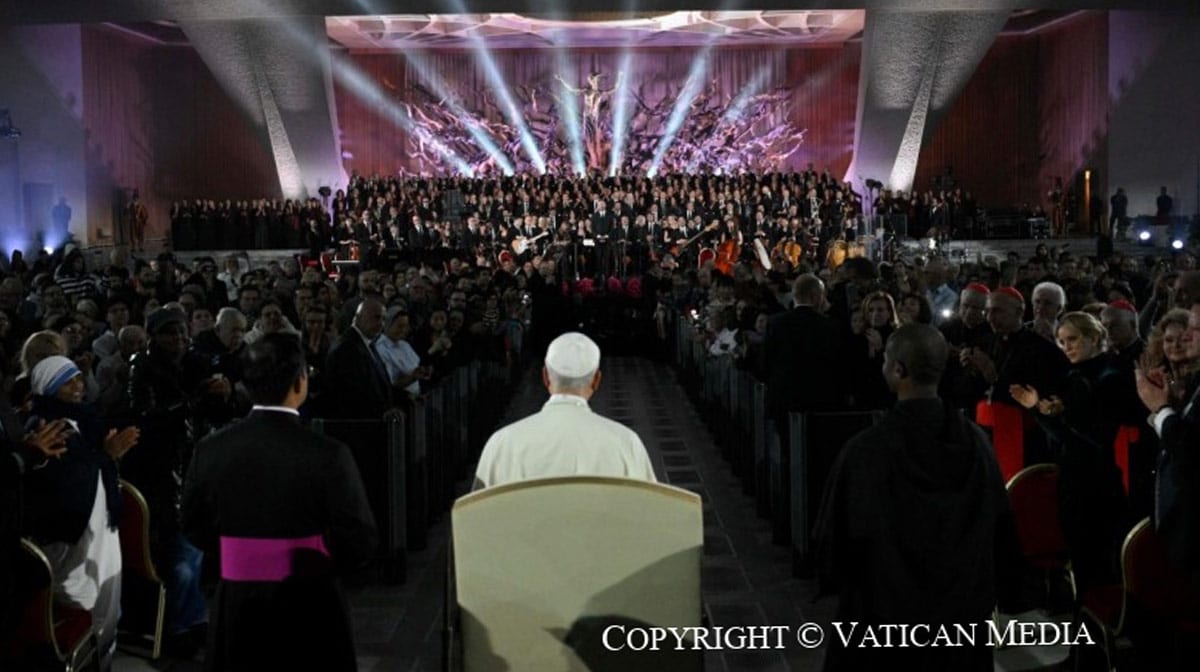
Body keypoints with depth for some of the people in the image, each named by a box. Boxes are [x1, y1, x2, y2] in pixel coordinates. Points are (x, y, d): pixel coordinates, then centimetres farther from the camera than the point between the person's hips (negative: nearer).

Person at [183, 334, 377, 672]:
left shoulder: (211, 449, -8)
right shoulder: (328, 454, -19)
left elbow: (196, 528, 5)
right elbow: (359, 542, -15)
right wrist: (316, 567, 5)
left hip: (236, 606, 3)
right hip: (307, 609, -3)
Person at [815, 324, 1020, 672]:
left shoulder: (865, 450, -22)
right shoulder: (976, 442, -9)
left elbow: (835, 535, -13)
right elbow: (1001, 528, 0)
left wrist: (833, 580, 8)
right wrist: (996, 594, 14)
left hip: (884, 618, -4)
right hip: (964, 611, 4)